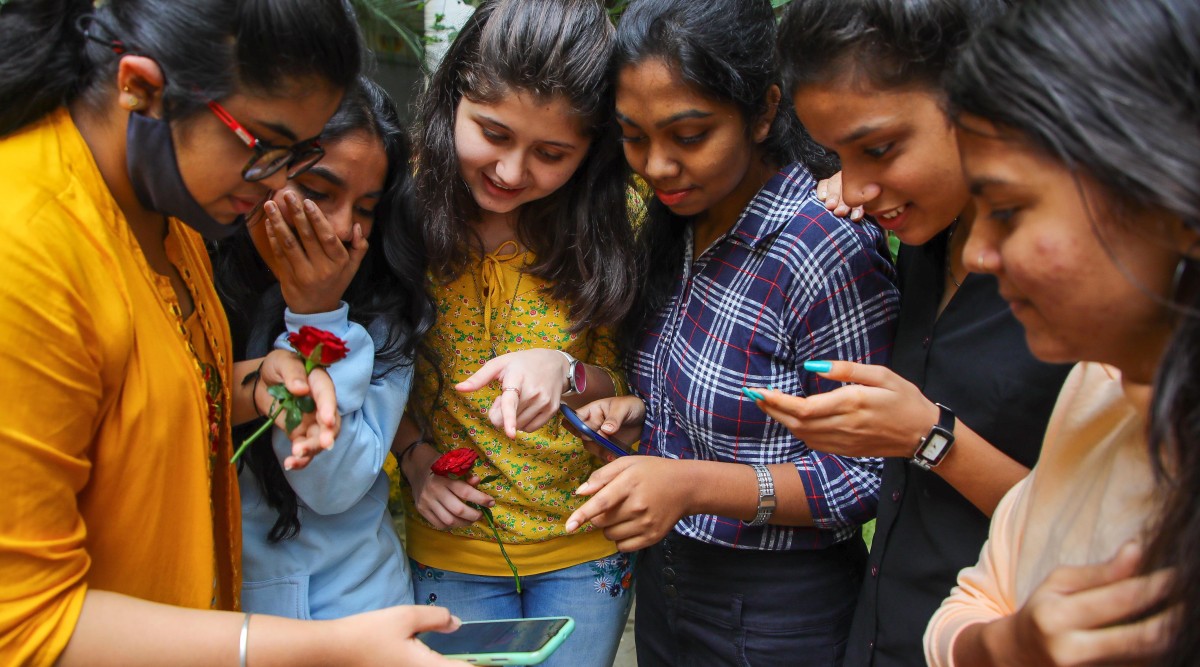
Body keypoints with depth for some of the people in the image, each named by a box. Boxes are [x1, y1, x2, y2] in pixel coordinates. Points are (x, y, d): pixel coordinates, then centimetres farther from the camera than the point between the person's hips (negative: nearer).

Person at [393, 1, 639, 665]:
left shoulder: (606, 226, -10)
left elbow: (629, 383, -6)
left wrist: (567, 372, -26)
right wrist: (414, 453, -15)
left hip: (586, 548, 1)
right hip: (450, 551, 0)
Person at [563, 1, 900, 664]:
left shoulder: (827, 249, -24)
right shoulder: (672, 225, -1)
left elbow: (871, 477, -20)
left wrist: (695, 484, -29)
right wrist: (635, 410, -5)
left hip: (776, 611, -7)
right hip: (662, 578, 7)